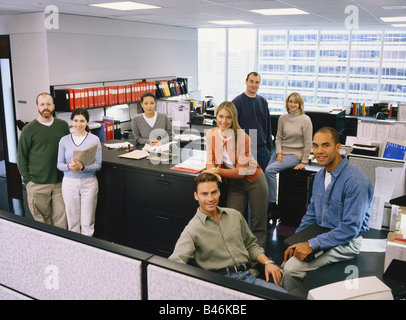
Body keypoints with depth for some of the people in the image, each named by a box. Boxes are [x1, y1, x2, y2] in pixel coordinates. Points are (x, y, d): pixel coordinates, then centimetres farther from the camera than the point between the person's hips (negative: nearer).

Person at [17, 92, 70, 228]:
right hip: (37, 184, -2)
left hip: (60, 181, 2)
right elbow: (21, 158, 2)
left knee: (61, 218, 7)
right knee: (42, 219, 7)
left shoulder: (63, 126, 5)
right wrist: (27, 180, -4)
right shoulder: (28, 130, -3)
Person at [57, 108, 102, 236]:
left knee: (87, 222, 3)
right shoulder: (64, 140, 4)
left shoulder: (94, 139, -3)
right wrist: (69, 166, -17)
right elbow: (59, 164, 5)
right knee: (72, 220, 9)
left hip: (89, 182, -2)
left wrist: (83, 167, -23)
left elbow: (98, 164, -5)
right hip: (69, 182, 2)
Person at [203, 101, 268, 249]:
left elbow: (241, 171, -22)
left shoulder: (242, 137, -22)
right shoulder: (211, 134, -7)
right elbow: (210, 161, -3)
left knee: (258, 225, 6)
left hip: (254, 181, -3)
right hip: (234, 184, 4)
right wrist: (212, 171, -26)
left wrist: (218, 171, -32)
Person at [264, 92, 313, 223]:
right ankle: (265, 208, -2)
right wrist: (279, 153, -3)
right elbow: (278, 137, 12)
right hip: (281, 151, 5)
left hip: (295, 154, -5)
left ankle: (272, 206, -14)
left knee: (270, 170, -25)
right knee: (265, 172, -13)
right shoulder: (283, 118, 7)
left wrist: (304, 162, -8)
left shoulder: (305, 120, -8)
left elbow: (308, 143, -7)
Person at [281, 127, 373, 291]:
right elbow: (311, 213, 14)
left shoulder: (356, 182, -22)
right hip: (321, 234, 7)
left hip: (345, 242, -7)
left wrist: (312, 244, -23)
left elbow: (350, 229, -23)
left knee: (291, 269, -19)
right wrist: (296, 242, 3)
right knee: (286, 263, -6)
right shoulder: (320, 175, 5)